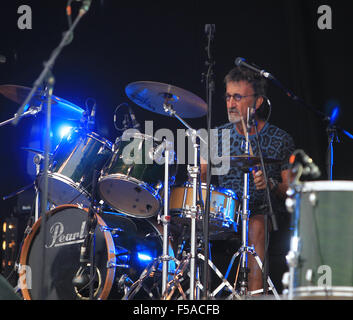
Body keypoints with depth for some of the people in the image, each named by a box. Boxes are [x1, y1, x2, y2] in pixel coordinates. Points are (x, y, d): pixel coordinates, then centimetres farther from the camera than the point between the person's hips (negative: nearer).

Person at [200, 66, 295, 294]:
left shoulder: (280, 140, 2)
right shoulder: (219, 136, 11)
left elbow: (291, 191, 1)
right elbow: (201, 175, 12)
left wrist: (271, 185, -19)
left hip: (266, 214, -3)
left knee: (256, 226, -37)